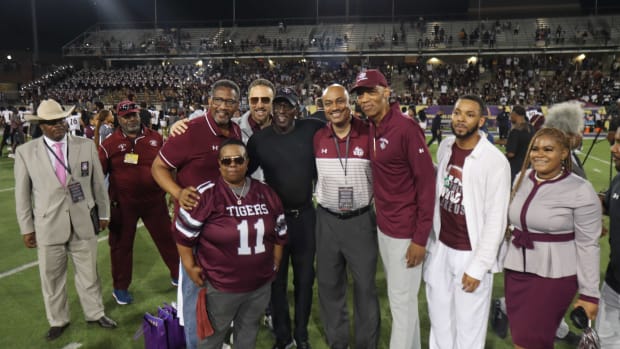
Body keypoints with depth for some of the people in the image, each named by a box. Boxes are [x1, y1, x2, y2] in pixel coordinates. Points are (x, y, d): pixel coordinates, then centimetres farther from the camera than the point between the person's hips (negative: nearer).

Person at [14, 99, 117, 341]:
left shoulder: (86, 146, -1)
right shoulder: (25, 152, -3)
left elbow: (98, 183, 6)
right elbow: (22, 193, 2)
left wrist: (103, 213, 10)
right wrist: (26, 228, 3)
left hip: (83, 222, 1)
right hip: (48, 226, 0)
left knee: (88, 272, 14)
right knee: (51, 277, 12)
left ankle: (95, 313, 33)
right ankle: (58, 321, 33)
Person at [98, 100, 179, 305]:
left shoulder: (156, 138, 3)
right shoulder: (110, 144, -3)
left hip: (154, 201, 2)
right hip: (122, 205, -1)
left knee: (167, 238, 10)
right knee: (121, 244, 11)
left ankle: (178, 275, 30)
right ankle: (120, 287, 27)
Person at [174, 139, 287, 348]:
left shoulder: (266, 193, -2)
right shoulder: (206, 195, -16)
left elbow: (279, 232, 9)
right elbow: (184, 233, -9)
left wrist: (275, 263, 9)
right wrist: (190, 267, -8)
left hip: (261, 285, 4)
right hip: (219, 286, -4)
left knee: (249, 332, 26)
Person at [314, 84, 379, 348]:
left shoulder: (368, 133, -10)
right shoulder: (318, 137, 0)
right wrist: (322, 197, 9)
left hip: (361, 219, -3)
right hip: (326, 220, 3)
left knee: (365, 285, 9)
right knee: (329, 284, 13)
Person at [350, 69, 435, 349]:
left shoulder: (406, 127, -18)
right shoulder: (371, 129, 5)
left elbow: (426, 181, -18)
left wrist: (420, 237, -18)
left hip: (405, 230, -8)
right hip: (383, 226, 8)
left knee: (402, 300, 5)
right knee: (398, 296, 21)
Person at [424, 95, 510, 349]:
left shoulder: (495, 161, -17)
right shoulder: (445, 147, 2)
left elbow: (496, 220, -15)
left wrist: (478, 266, -13)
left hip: (470, 254, -5)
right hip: (440, 248, 6)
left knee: (468, 328, 9)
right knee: (439, 319, 20)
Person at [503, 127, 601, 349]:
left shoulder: (580, 191, -13)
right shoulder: (522, 178, 3)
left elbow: (588, 245, -11)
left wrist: (590, 293, -9)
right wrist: (502, 260, 14)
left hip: (554, 275, -5)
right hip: (516, 269, 6)